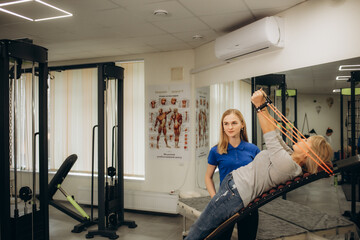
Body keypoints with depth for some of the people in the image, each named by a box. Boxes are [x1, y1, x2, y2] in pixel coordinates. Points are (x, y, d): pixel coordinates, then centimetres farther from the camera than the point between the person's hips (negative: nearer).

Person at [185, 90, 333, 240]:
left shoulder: (287, 163, -23)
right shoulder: (292, 158, 6)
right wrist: (263, 106, 12)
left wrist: (260, 106, -14)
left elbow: (271, 136, -20)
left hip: (234, 193, -10)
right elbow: (276, 137, 14)